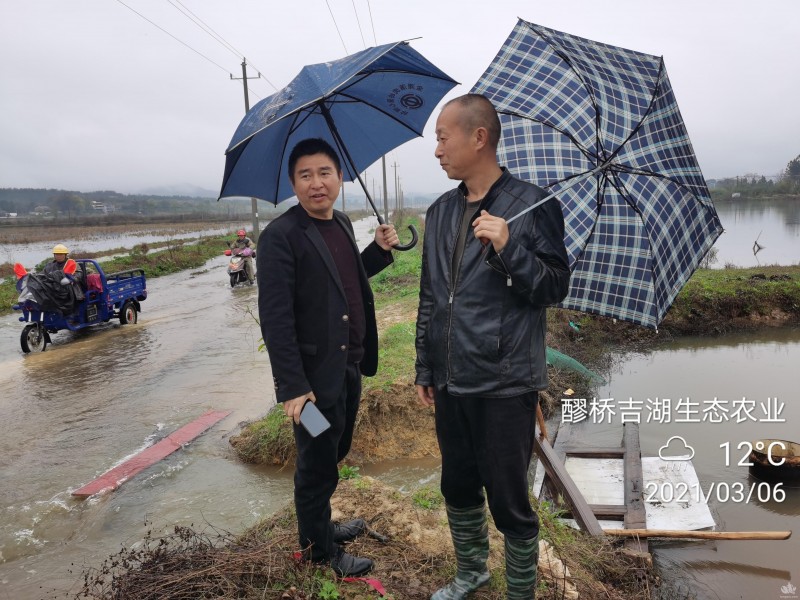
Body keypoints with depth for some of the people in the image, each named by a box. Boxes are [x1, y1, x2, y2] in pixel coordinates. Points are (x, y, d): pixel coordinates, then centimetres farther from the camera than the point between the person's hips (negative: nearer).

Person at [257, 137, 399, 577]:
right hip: (315, 375, -8)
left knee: (333, 456, 24)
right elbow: (275, 318, -21)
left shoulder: (343, 224, 7)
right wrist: (292, 387, -23)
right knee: (316, 467, 11)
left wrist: (379, 249, 5)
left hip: (349, 366, 8)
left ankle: (321, 525, 46)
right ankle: (319, 549, 32)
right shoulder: (280, 236, -17)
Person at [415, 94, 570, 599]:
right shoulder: (440, 212, 10)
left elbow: (556, 287, -8)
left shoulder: (533, 205, -7)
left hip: (505, 385, -6)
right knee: (458, 488, 20)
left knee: (509, 502, 6)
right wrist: (425, 369, 14)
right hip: (451, 383, 6)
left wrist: (509, 249, -24)